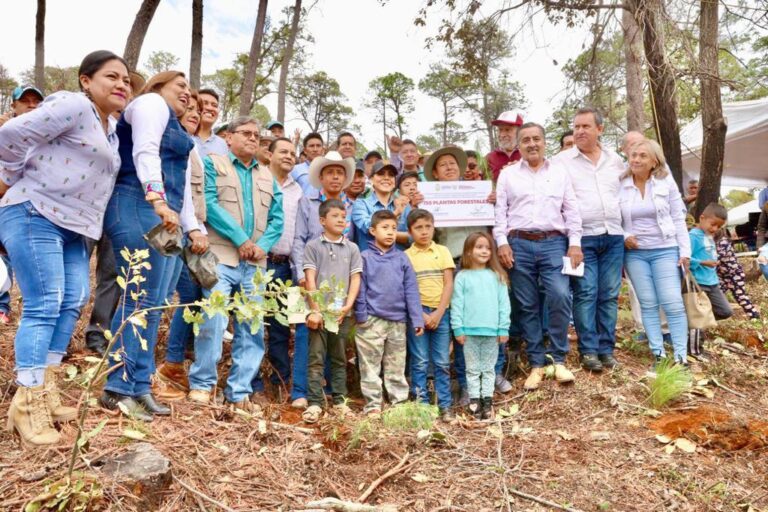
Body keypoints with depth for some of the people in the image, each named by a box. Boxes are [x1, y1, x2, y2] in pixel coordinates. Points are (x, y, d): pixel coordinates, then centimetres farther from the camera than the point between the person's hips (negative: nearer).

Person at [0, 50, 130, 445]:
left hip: (70, 226, 10)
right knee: (43, 306, -11)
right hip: (34, 216, -10)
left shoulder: (109, 128, 18)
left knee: (72, 302, 8)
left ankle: (45, 392, 19)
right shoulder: (73, 106, -11)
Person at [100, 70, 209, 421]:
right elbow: (144, 153, -13)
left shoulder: (175, 131, 33)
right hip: (141, 209, -10)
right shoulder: (151, 103, 5)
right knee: (140, 299, -13)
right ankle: (118, 389, -9)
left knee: (151, 305, 5)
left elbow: (181, 186, 29)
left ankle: (139, 389, 8)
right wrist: (158, 201, -26)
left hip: (164, 217, 10)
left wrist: (192, 228, 20)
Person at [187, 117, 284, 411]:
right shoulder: (213, 164, 8)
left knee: (253, 329, 3)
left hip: (255, 264, 5)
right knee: (213, 321, -11)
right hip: (221, 257, -5)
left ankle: (239, 392, 11)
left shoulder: (268, 178, 22)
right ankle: (202, 383, 7)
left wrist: (263, 246, -5)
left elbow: (277, 218, 14)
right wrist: (240, 238, -12)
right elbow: (209, 204, -7)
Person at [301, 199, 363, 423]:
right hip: (319, 311, -3)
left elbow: (355, 279, 6)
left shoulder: (352, 248, 10)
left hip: (342, 312, 3)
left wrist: (348, 305, -7)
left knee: (339, 358, 11)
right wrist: (314, 310, -10)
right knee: (316, 358, -2)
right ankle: (315, 403, 0)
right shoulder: (313, 246, 3)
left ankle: (339, 400, 19)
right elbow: (310, 279, -3)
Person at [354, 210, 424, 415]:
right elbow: (360, 288, -4)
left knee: (397, 366, 13)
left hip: (398, 321, 3)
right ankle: (373, 404, 14)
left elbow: (411, 290, 3)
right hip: (372, 320, -2)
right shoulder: (365, 257, -2)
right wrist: (361, 315, -10)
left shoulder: (402, 258, 5)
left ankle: (400, 401, 24)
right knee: (370, 366, 5)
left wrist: (417, 320, -1)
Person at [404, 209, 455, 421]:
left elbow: (449, 284, 1)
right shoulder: (406, 256, 2)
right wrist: (421, 315, -10)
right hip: (417, 313, -1)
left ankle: (445, 405, 12)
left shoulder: (443, 251, 6)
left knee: (442, 362, 5)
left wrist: (439, 313, -8)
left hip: (441, 312, 1)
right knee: (420, 362, 3)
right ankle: (421, 403, 12)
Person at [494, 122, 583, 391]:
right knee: (528, 306, 3)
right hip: (519, 244, 0)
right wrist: (502, 243, -5)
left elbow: (571, 210, 10)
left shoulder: (560, 171, 14)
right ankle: (536, 364, 12)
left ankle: (558, 360, -1)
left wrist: (575, 243, 1)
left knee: (560, 296, -17)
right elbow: (500, 212, 7)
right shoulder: (507, 174, 12)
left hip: (554, 243, 0)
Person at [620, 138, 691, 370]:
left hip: (665, 250, -1)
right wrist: (624, 237, -11)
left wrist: (685, 251, -3)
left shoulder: (666, 182, -1)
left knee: (673, 304, -6)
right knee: (648, 304, 4)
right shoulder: (621, 185, 0)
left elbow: (678, 218, 1)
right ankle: (658, 355, 11)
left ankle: (681, 357, 1)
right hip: (634, 253, 1)